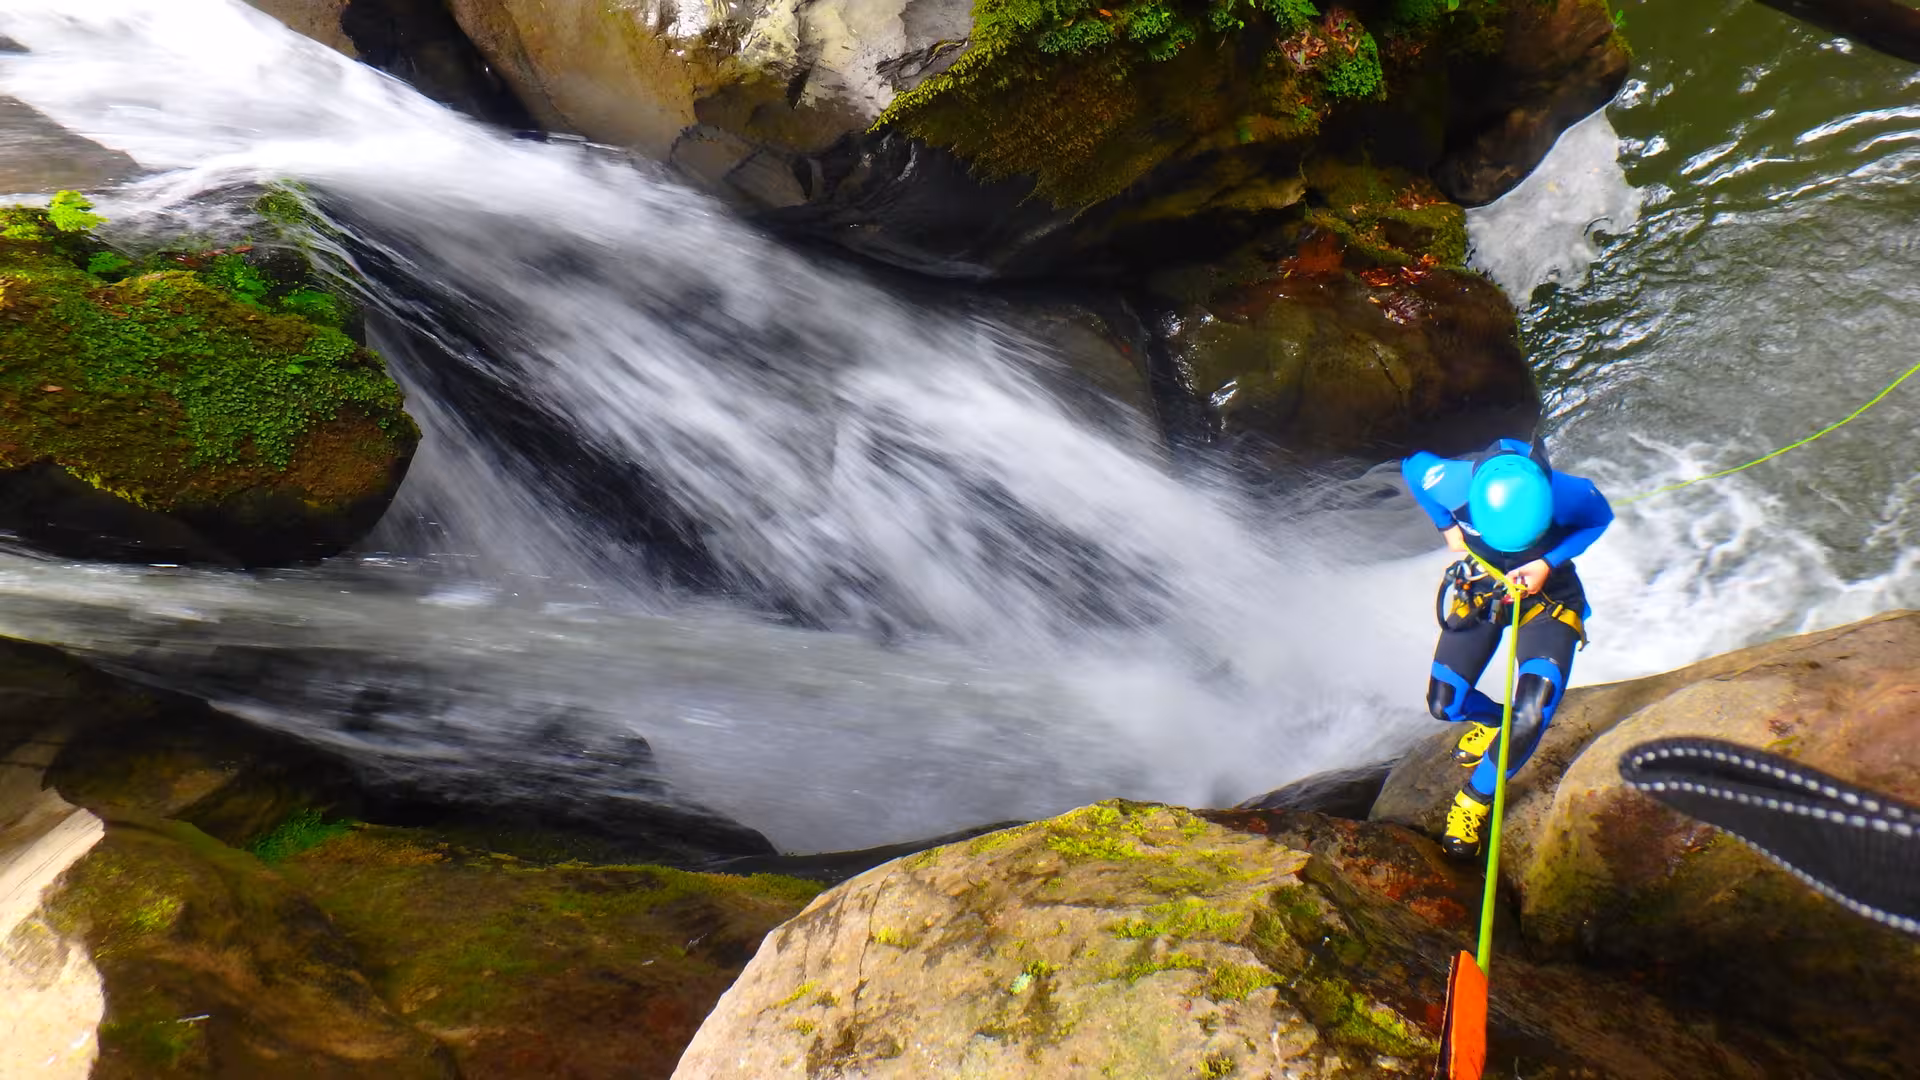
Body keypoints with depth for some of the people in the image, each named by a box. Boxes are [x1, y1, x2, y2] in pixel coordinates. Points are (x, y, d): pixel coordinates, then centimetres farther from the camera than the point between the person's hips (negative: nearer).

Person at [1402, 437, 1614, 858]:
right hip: (1480, 588, 2)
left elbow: (1600, 518, -8)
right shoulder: (1454, 481, -33)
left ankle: (1474, 800, 4)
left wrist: (1549, 562, -23)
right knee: (1444, 705, -1)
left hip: (1548, 597, -2)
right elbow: (1413, 465, -8)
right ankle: (1497, 721, 35)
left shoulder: (1570, 494, -34)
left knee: (1532, 717, -20)